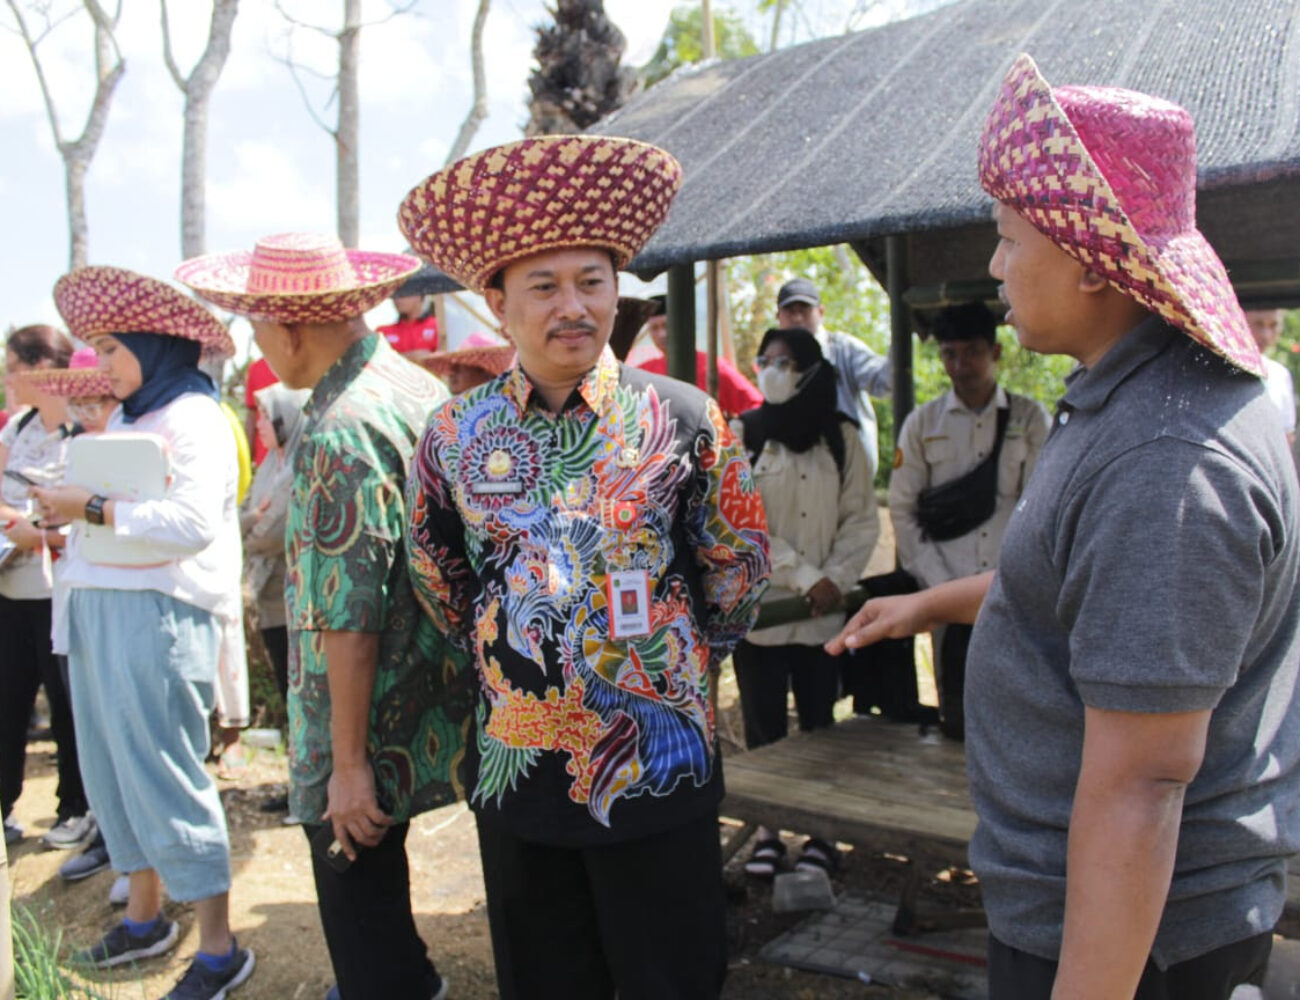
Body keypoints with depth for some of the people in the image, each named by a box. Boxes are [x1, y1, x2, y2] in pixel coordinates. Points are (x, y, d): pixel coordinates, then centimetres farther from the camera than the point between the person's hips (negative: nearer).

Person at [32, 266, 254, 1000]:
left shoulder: (194, 418, -8)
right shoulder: (125, 419, 18)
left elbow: (194, 521, -21)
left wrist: (94, 509, -17)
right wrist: (58, 512, 3)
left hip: (159, 611, -8)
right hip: (98, 605, 9)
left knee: (163, 774, -5)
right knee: (114, 771, 14)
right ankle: (145, 917, 31)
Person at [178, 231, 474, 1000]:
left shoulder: (340, 433, -23)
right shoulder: (418, 386, 5)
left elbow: (348, 618, -25)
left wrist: (349, 760, -20)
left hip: (373, 716, -9)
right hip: (431, 694, 10)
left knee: (362, 911, 6)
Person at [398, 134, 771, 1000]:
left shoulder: (684, 420, -7)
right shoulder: (456, 435, -1)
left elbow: (738, 573, 4)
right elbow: (439, 580, 14)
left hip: (657, 770, -2)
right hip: (515, 769, 3)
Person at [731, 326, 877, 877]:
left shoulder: (841, 438, 5)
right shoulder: (741, 435, -2)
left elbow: (862, 519, 4)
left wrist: (835, 579, -10)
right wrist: (804, 577, -14)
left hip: (823, 611, 2)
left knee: (820, 722, 8)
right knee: (764, 726, 6)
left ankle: (821, 830, 22)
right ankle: (766, 829, 20)